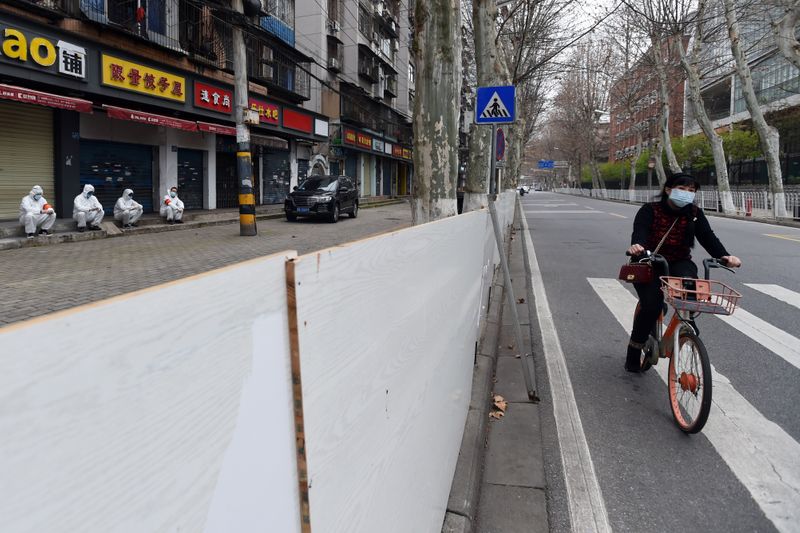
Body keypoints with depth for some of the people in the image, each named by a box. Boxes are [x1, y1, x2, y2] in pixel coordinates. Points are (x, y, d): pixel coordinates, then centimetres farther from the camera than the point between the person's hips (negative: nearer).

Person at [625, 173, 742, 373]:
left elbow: (708, 237, -10)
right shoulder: (650, 210, -9)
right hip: (649, 265, -3)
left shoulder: (695, 214, 2)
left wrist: (724, 256, -30)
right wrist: (637, 245, -51)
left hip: (678, 263, 3)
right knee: (652, 305, -23)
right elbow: (640, 231, -27)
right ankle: (633, 355, -3)